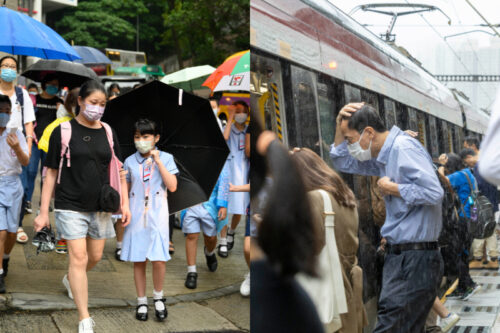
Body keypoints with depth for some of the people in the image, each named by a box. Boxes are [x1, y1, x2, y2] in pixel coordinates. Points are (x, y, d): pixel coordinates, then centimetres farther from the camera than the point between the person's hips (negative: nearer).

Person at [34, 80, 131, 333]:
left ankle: (70, 280, 48)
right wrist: (43, 211, -5)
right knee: (79, 257, -10)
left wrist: (125, 202, 1)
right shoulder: (63, 131, -5)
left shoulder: (107, 132, 6)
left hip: (100, 207, 5)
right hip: (71, 206, -5)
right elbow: (51, 173, -3)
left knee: (95, 257, 15)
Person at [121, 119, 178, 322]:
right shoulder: (130, 162, 7)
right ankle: (141, 302, 18)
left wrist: (158, 161, -12)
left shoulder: (165, 158, 1)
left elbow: (172, 186, -10)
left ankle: (158, 298, 14)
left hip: (157, 215, -2)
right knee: (138, 260, 6)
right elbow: (125, 190, 15)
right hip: (136, 216, 2)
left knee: (158, 259, -8)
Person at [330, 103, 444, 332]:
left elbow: (433, 192, -25)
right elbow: (343, 162, 28)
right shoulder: (384, 156, 16)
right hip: (399, 257, 10)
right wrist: (340, 125, 13)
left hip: (414, 260, -10)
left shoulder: (403, 148, -14)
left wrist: (391, 188, -13)